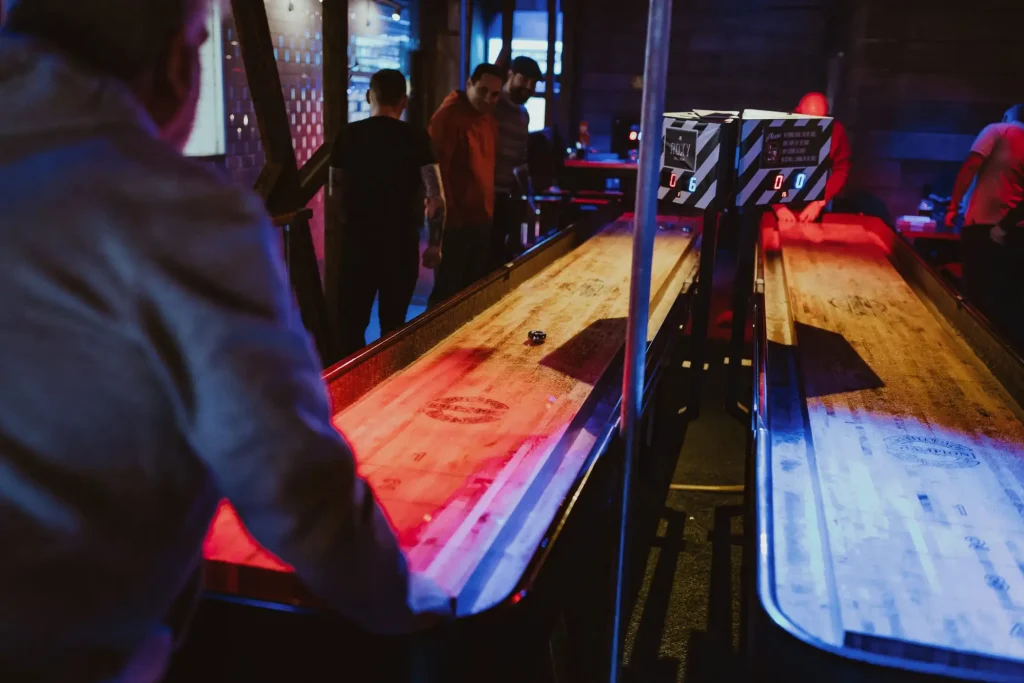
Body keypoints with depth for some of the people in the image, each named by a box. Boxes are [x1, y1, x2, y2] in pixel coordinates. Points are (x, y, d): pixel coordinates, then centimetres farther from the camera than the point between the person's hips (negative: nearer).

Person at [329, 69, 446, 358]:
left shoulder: (348, 136, 1)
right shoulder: (416, 138, -6)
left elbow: (335, 193, 10)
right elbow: (436, 196, -10)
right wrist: (435, 243, -1)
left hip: (357, 240, 1)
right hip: (401, 242, -1)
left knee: (351, 323, 8)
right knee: (394, 326, 10)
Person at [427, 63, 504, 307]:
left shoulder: (490, 119, 12)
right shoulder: (448, 116, -15)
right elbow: (436, 168, -19)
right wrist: (446, 213, -20)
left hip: (481, 219, 9)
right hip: (455, 220, -8)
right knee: (447, 291, -2)